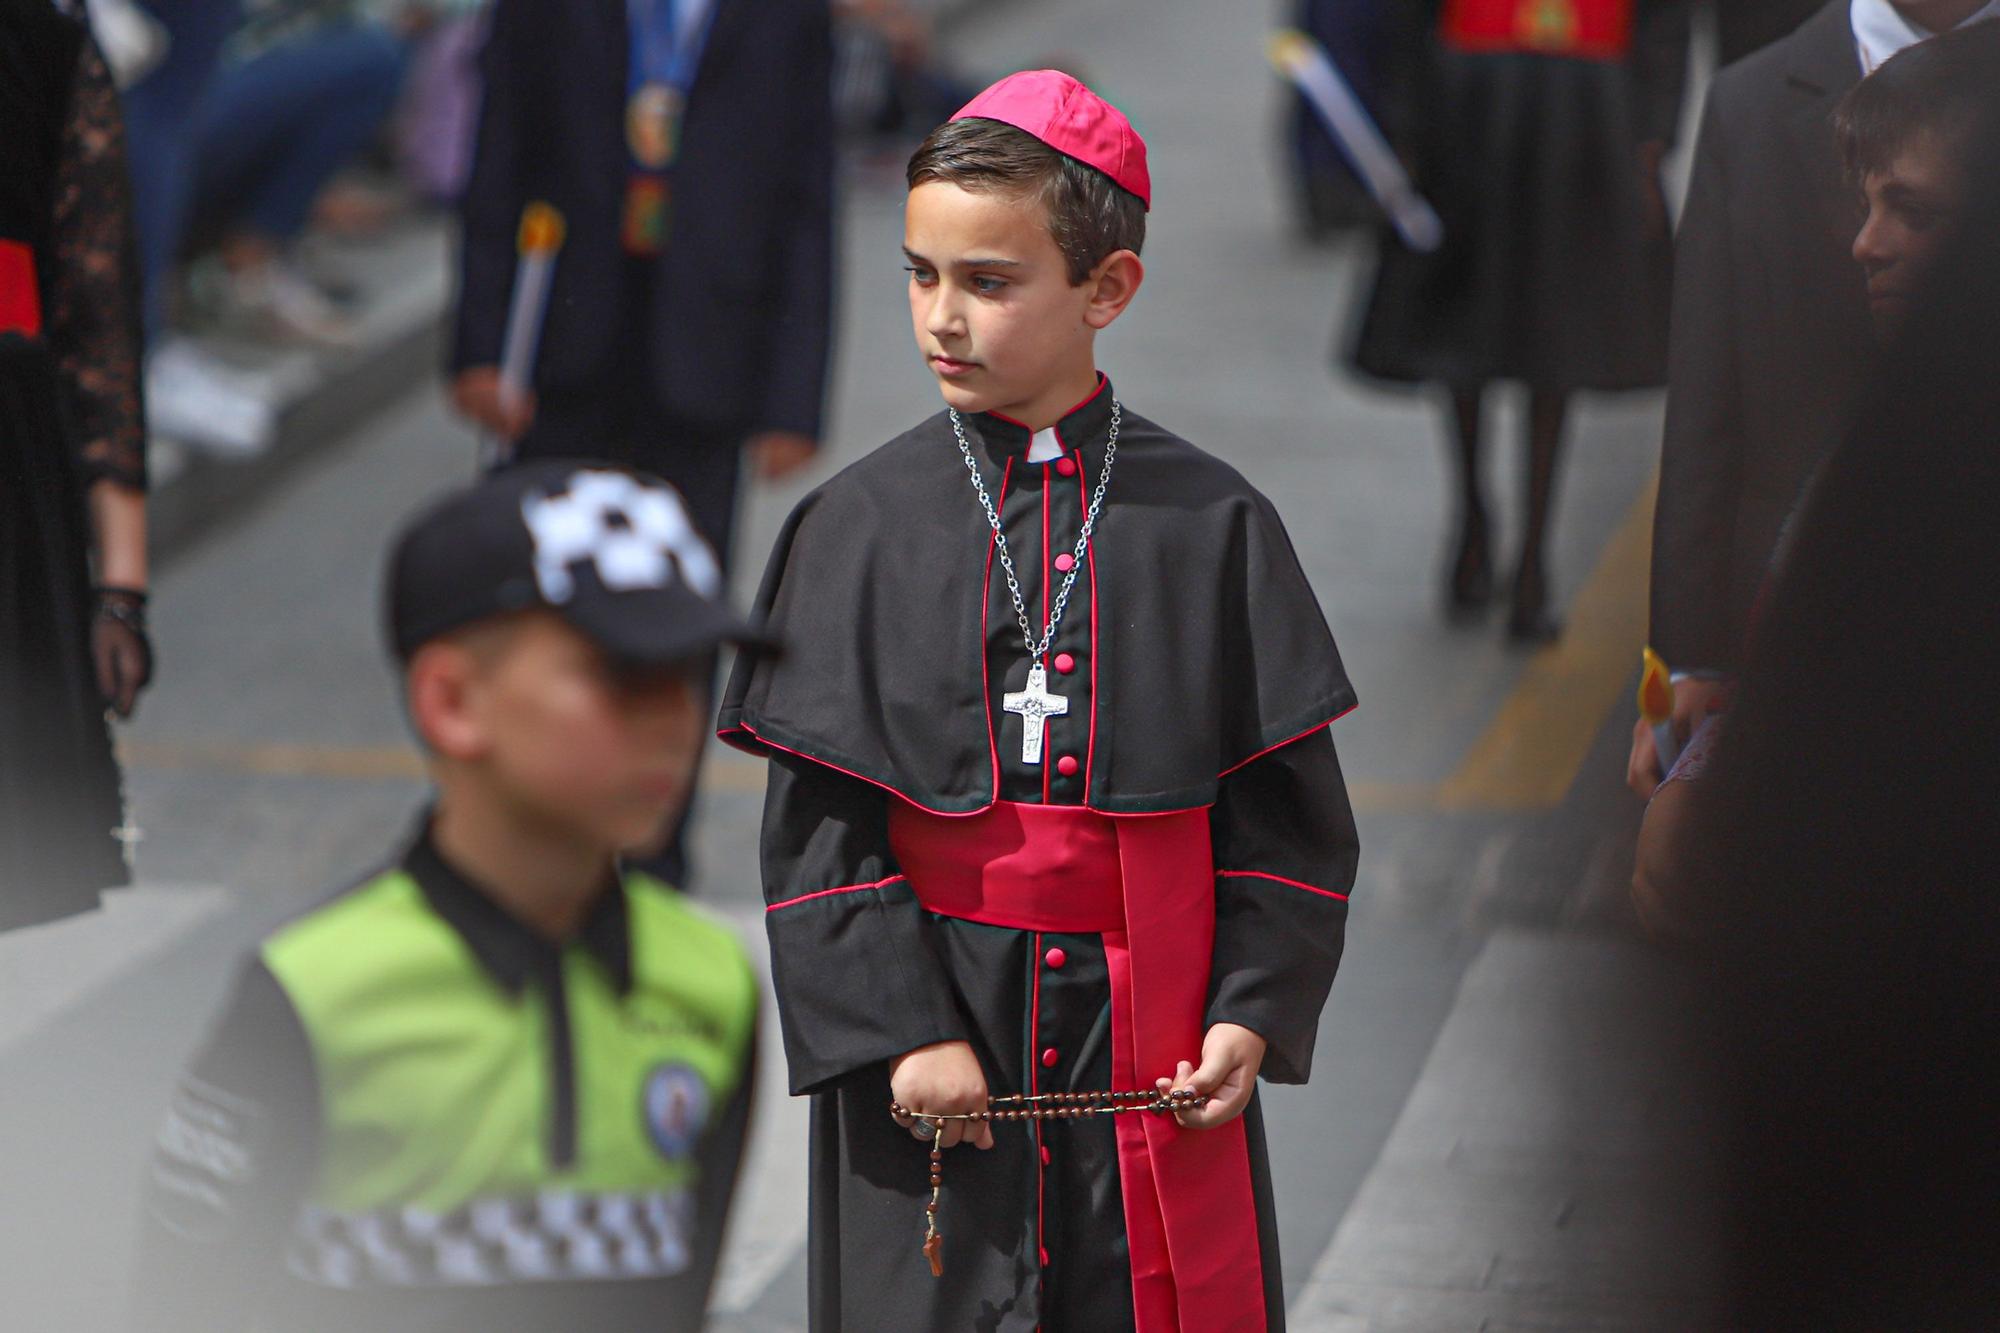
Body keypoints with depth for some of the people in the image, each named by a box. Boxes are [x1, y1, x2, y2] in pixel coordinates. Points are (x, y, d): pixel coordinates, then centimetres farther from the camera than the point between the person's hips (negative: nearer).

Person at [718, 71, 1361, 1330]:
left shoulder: (1211, 526, 1)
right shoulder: (860, 527, 1)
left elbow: (1288, 811, 3)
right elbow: (819, 824, -1)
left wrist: (1253, 1014, -7)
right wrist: (903, 1033, -10)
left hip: (1154, 1054, 0)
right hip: (937, 1043, 0)